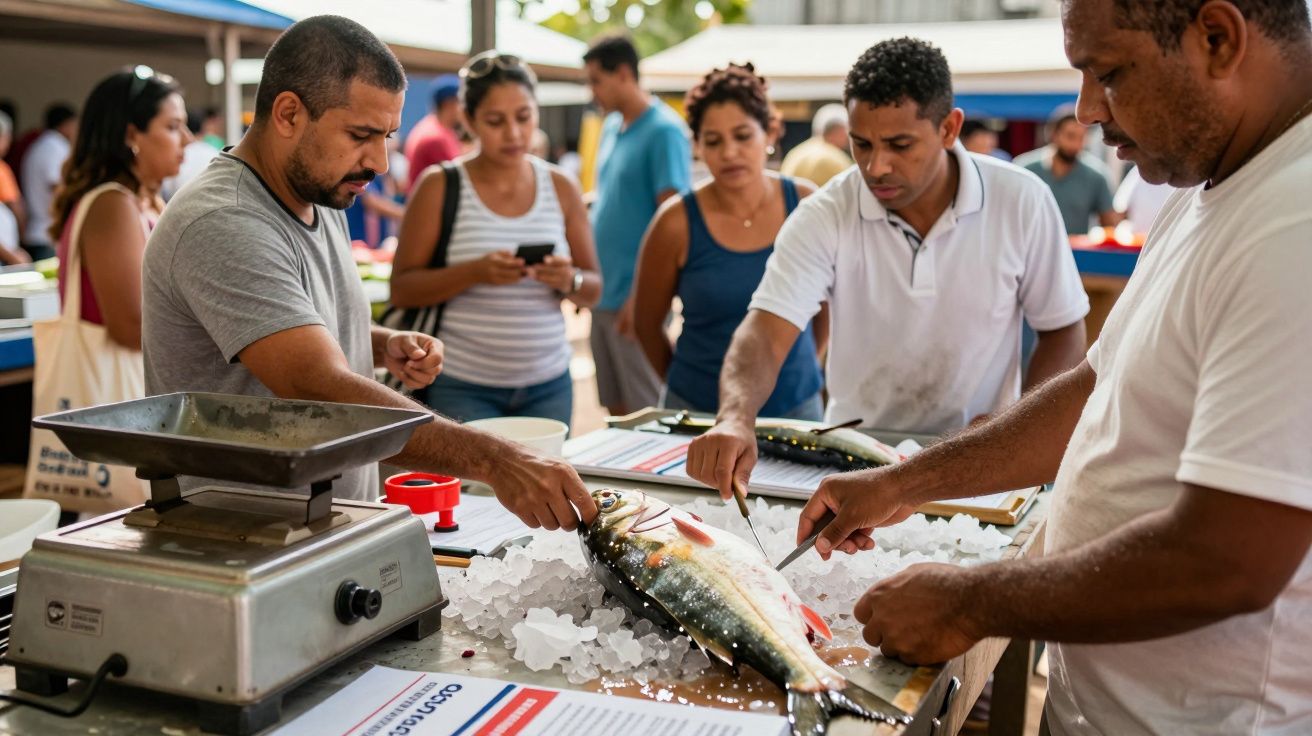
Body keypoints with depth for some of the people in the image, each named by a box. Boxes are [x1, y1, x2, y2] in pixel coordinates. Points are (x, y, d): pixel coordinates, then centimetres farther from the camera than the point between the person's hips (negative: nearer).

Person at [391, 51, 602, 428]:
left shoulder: (561, 188, 5)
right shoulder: (439, 186, -3)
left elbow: (593, 290, 9)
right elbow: (401, 289, -6)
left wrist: (570, 280, -14)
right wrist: (475, 272, -21)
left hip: (548, 386, 3)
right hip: (461, 388, -3)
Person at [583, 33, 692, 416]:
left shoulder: (664, 131, -11)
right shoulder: (611, 127, 13)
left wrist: (640, 297, -19)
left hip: (633, 299, -8)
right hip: (603, 295, 8)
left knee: (646, 412, 0)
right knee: (616, 409, 14)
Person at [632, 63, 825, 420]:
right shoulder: (678, 223, -11)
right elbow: (647, 323, 1)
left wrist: (804, 362, 12)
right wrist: (687, 384, 8)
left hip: (796, 404, 2)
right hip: (698, 410, -2)